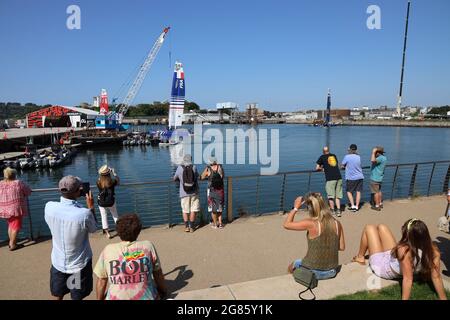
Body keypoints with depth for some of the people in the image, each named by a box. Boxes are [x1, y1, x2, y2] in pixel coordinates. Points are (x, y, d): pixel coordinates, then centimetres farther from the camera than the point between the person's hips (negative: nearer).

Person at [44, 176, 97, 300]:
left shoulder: (49, 207, -19)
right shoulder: (84, 214, -30)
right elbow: (93, 229, -8)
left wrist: (68, 196, 4)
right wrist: (91, 206, -3)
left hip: (58, 263, 3)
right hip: (79, 265, -3)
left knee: (58, 296, 24)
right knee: (77, 297, 19)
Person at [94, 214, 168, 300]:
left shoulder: (108, 250, -4)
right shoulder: (148, 246, -5)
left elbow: (101, 281, 3)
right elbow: (158, 273, 4)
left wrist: (100, 299, 20)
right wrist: (163, 290, 21)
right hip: (146, 297, 0)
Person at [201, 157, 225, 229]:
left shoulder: (208, 169, -7)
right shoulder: (220, 168, -1)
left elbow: (202, 177, 3)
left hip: (212, 191, -2)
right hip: (220, 190, 2)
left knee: (213, 208, 10)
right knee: (219, 207, 16)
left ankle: (215, 224, 16)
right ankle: (220, 223, 15)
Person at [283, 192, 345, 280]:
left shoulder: (311, 224, -22)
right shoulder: (337, 224, -8)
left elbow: (286, 224, -12)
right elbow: (342, 247, 2)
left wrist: (295, 207, -4)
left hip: (313, 271, -5)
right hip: (331, 272, 5)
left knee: (291, 268, 26)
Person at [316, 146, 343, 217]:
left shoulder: (322, 157, 7)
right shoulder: (334, 156, 19)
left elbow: (317, 168, 8)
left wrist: (322, 169, 28)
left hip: (330, 179, -4)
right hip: (339, 177, 4)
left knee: (330, 196, 2)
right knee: (338, 196, 10)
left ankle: (332, 211, 4)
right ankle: (338, 211, 6)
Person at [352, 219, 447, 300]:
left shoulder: (405, 251, -46)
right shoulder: (433, 250, -27)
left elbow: (408, 279, -41)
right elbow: (436, 277, -22)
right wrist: (443, 298, -8)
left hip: (381, 266, -6)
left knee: (369, 228, 10)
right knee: (381, 227, 22)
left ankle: (360, 257, 35)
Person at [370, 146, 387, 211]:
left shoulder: (381, 158, -21)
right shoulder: (383, 157, 10)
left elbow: (372, 160, -39)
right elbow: (372, 160, 21)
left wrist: (373, 152, -26)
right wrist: (373, 153, 9)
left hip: (375, 178, -10)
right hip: (379, 178, 10)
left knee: (375, 192, -2)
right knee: (379, 191, 20)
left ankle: (377, 206, 3)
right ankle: (380, 204, 31)